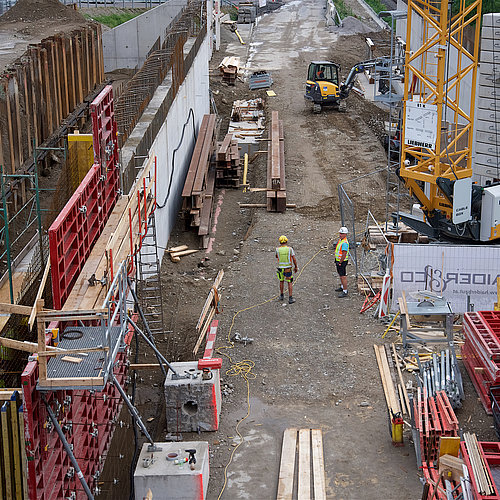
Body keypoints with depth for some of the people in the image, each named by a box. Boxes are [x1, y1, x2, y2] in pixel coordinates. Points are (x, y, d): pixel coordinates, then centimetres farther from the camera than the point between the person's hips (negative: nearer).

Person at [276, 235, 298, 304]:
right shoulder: (290, 249, -11)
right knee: (290, 283, 6)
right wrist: (296, 267, 2)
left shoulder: (277, 249, -8)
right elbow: (294, 259, -12)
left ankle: (281, 296, 32)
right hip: (288, 268, -2)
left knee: (281, 281, 23)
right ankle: (290, 298, -1)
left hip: (280, 268, 2)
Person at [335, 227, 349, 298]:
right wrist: (336, 260, 21)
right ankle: (342, 287, 41)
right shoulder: (340, 240, 9)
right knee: (340, 274, 24)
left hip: (342, 261, -10)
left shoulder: (345, 243, -24)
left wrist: (340, 262, -20)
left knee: (343, 276, -7)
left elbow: (344, 254, -26)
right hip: (338, 260, 10)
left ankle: (345, 291, -4)